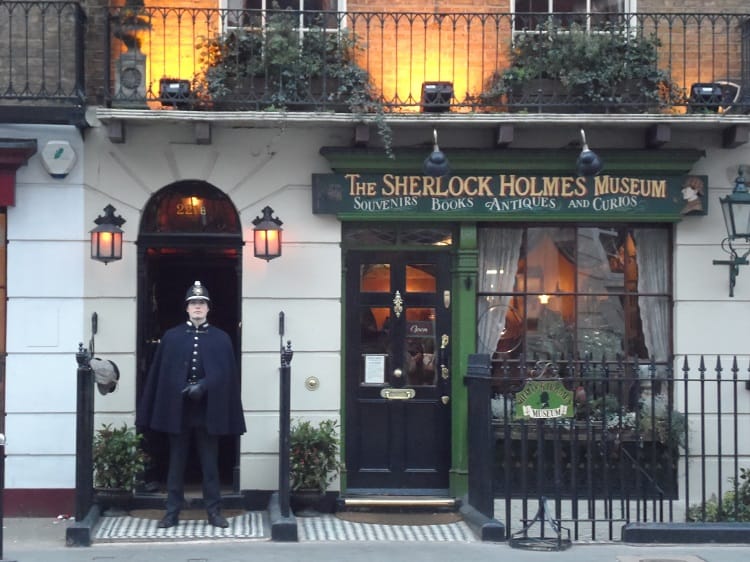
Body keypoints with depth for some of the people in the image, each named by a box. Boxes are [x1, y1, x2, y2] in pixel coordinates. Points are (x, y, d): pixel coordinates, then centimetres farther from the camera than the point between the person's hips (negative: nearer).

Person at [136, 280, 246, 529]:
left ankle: (214, 511, 11)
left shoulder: (221, 338, 5)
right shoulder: (171, 337, 7)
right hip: (177, 408, 1)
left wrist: (202, 385, -18)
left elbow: (225, 373, -2)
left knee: (210, 463, 4)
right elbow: (160, 373, 4)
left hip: (208, 409, -1)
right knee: (176, 463, 6)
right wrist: (151, 412, -1)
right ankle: (172, 512, 11)